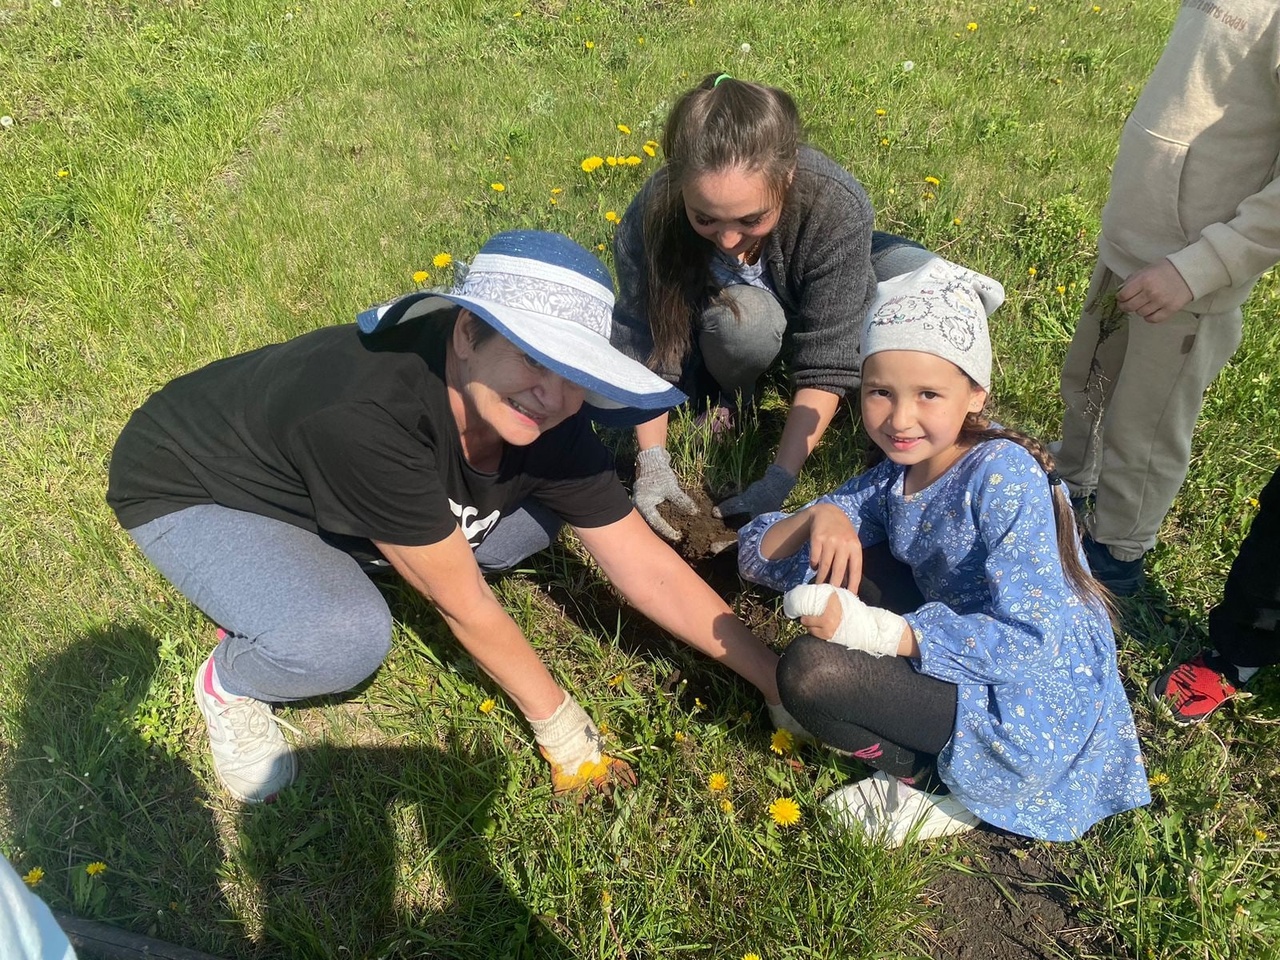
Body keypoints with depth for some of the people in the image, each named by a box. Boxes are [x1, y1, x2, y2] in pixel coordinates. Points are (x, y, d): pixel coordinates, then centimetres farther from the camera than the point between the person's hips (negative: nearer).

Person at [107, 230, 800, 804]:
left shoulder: (542, 425, -21)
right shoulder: (373, 414, -41)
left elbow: (650, 570, -15)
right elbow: (463, 605, -30)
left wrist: (772, 677, -14)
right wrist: (559, 726, -17)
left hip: (313, 476, 7)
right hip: (187, 489, -6)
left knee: (529, 520, -6)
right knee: (346, 640, -32)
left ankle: (315, 567, 7)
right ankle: (230, 681, 3)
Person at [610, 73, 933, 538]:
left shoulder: (835, 205, -37)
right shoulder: (652, 216, -34)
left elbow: (826, 363, -34)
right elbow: (643, 346, -25)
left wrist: (778, 482, -37)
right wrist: (652, 462, -33)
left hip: (817, 305, 1)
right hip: (721, 305, 0)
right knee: (744, 319, -37)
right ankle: (730, 396, -3)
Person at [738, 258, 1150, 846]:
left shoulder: (1004, 473, -20)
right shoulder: (893, 480, 1)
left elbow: (1031, 640, -27)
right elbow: (756, 556, 2)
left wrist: (879, 632, -31)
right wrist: (817, 517, -19)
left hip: (1035, 711, -8)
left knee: (809, 671, -24)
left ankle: (946, 787, 0)